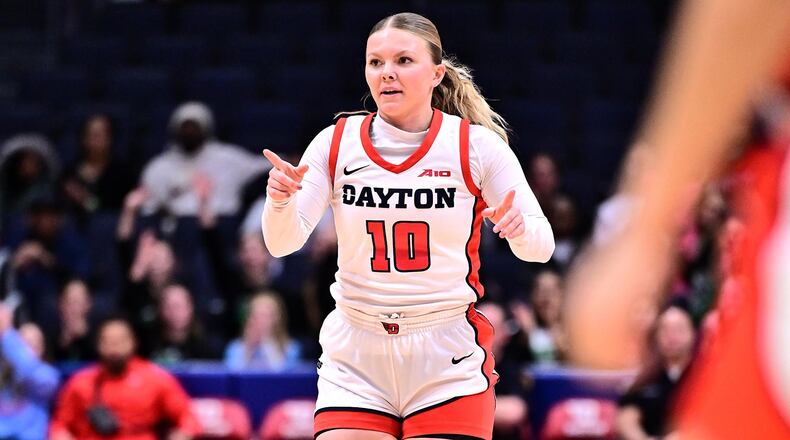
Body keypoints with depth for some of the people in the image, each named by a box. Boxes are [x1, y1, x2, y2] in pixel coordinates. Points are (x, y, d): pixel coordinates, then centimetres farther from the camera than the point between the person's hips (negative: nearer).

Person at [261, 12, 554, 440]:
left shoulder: (477, 145, -6)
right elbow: (283, 242, -5)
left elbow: (541, 246, -4)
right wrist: (280, 200, -27)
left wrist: (518, 228, -27)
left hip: (449, 360, -1)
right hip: (354, 359, 2)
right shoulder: (337, 143, -1)